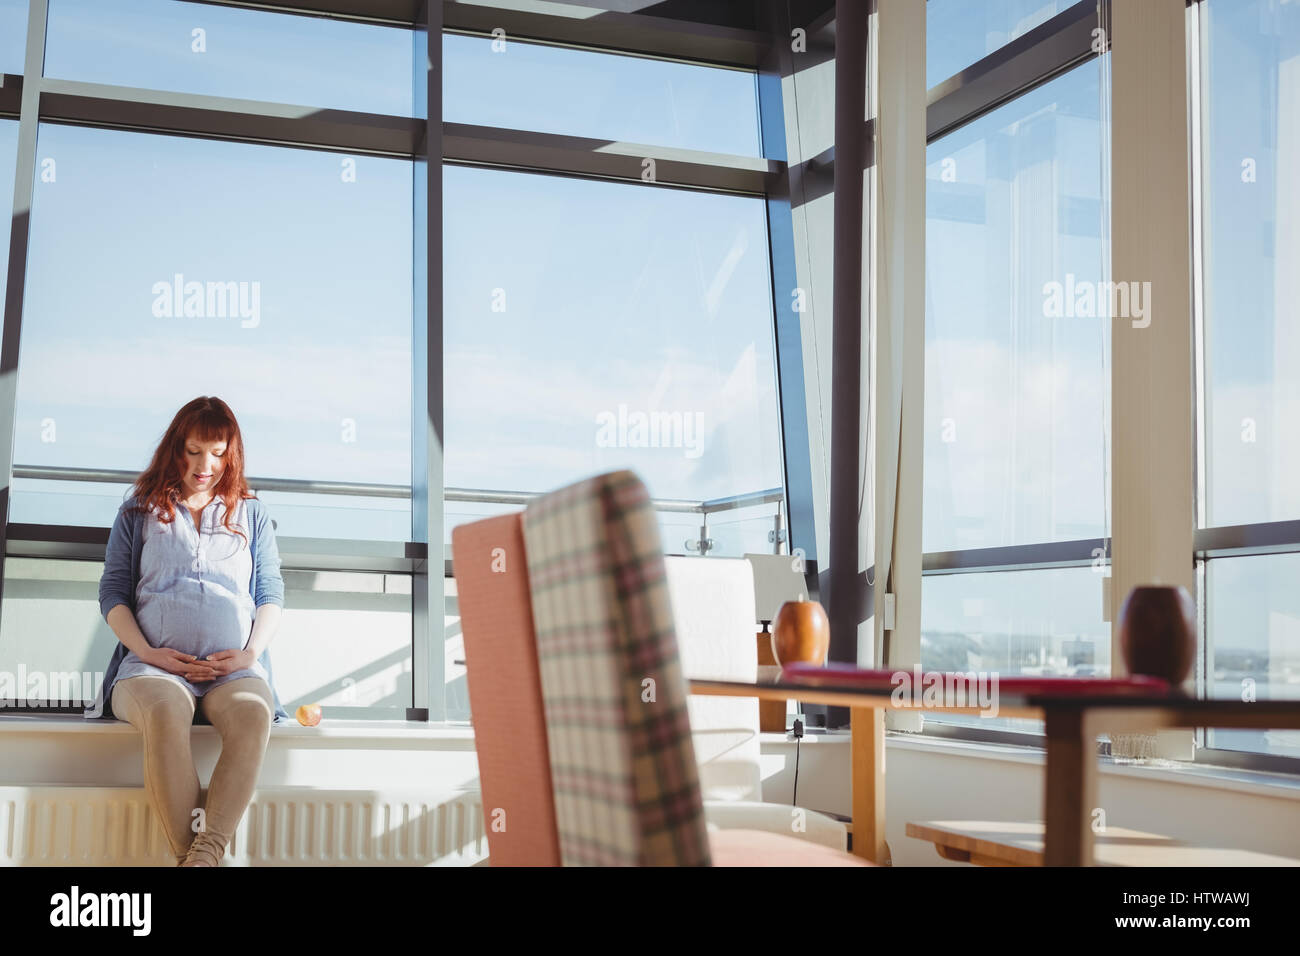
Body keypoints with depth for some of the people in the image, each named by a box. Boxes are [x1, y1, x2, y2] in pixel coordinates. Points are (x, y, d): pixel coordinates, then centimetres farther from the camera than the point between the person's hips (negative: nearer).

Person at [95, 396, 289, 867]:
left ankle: (205, 853, -45)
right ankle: (188, 853, -39)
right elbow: (113, 592, 14)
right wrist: (146, 651, -3)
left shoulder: (252, 514, 25)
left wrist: (251, 652, -2)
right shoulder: (138, 512, 22)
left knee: (253, 712, -38)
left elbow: (271, 593, 17)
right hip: (154, 665, -1)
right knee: (166, 711, -40)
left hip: (234, 668, 1)